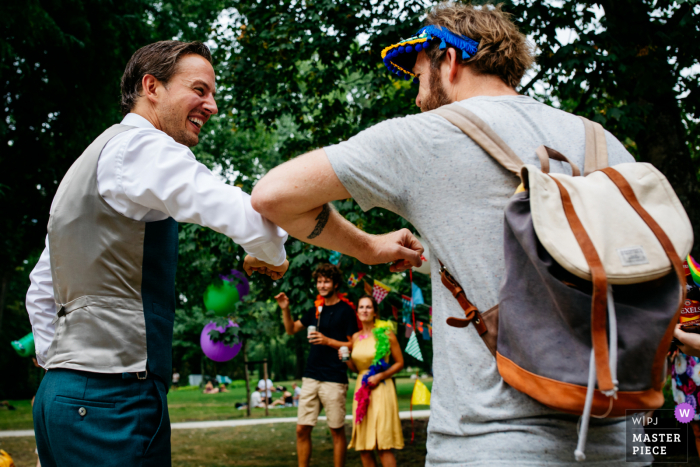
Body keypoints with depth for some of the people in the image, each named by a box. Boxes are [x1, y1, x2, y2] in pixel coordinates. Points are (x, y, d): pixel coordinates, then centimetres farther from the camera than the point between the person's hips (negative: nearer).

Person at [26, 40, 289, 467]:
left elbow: (41, 290, 28)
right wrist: (270, 256, 1)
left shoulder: (91, 161, 23)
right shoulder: (140, 146, -8)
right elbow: (254, 218, -21)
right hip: (114, 397, -10)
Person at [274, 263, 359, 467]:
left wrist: (328, 341, -15)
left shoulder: (345, 310, -2)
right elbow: (291, 329, 23)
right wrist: (285, 309, 7)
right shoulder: (316, 310, 15)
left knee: (337, 430, 2)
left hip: (334, 379, -5)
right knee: (302, 429, 2)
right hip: (311, 377, 6)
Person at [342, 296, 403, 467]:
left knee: (384, 446, -9)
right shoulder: (355, 337, 10)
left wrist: (380, 376, -12)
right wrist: (346, 360, -1)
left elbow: (399, 363, 0)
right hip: (361, 388, 5)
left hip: (381, 389, -5)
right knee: (363, 447, 4)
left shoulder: (385, 334, -4)